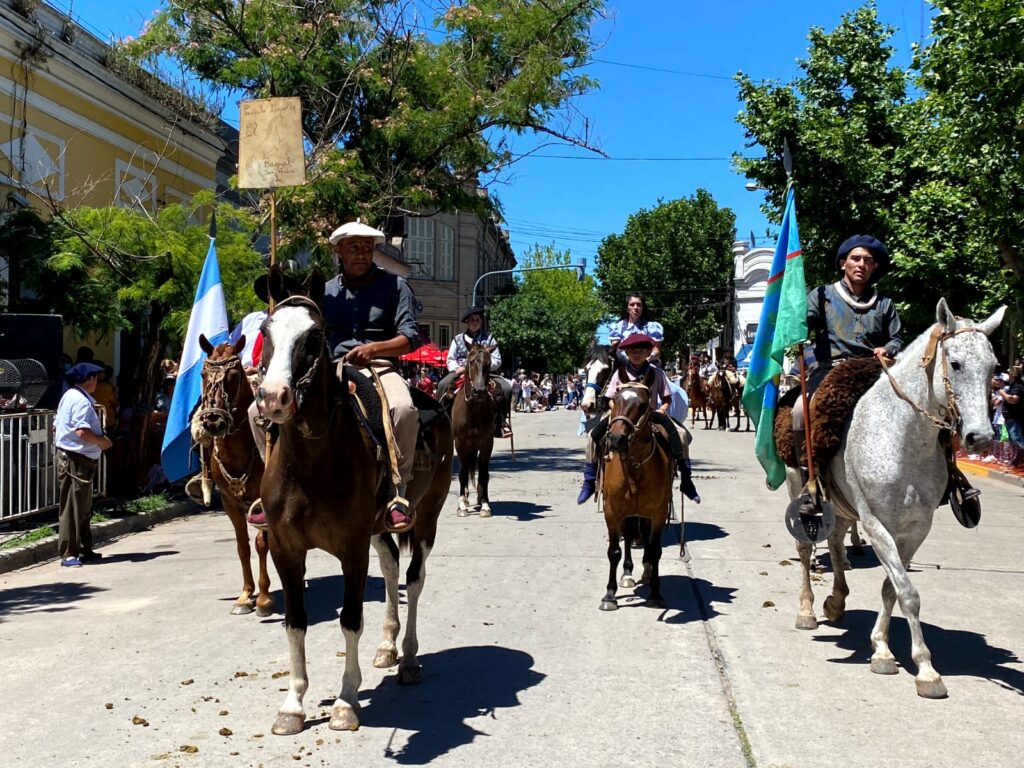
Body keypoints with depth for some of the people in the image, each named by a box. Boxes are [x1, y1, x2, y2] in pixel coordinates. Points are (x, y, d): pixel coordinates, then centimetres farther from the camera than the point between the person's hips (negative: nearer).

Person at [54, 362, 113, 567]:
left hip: (66, 456, 11)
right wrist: (101, 441, -11)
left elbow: (56, 425, 21)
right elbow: (82, 431, -26)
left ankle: (84, 549, 24)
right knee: (73, 507, -7)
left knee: (83, 506, 16)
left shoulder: (68, 396, 16)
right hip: (77, 460, -11)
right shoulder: (81, 400, -16)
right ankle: (68, 554, -4)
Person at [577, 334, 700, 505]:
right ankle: (589, 482, -10)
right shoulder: (620, 373, 2)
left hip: (651, 413, 0)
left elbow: (667, 400, 5)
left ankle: (686, 480, -14)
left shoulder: (656, 373, 1)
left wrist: (660, 412, -13)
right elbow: (610, 400, 7)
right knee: (595, 434, -22)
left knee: (681, 433, -24)